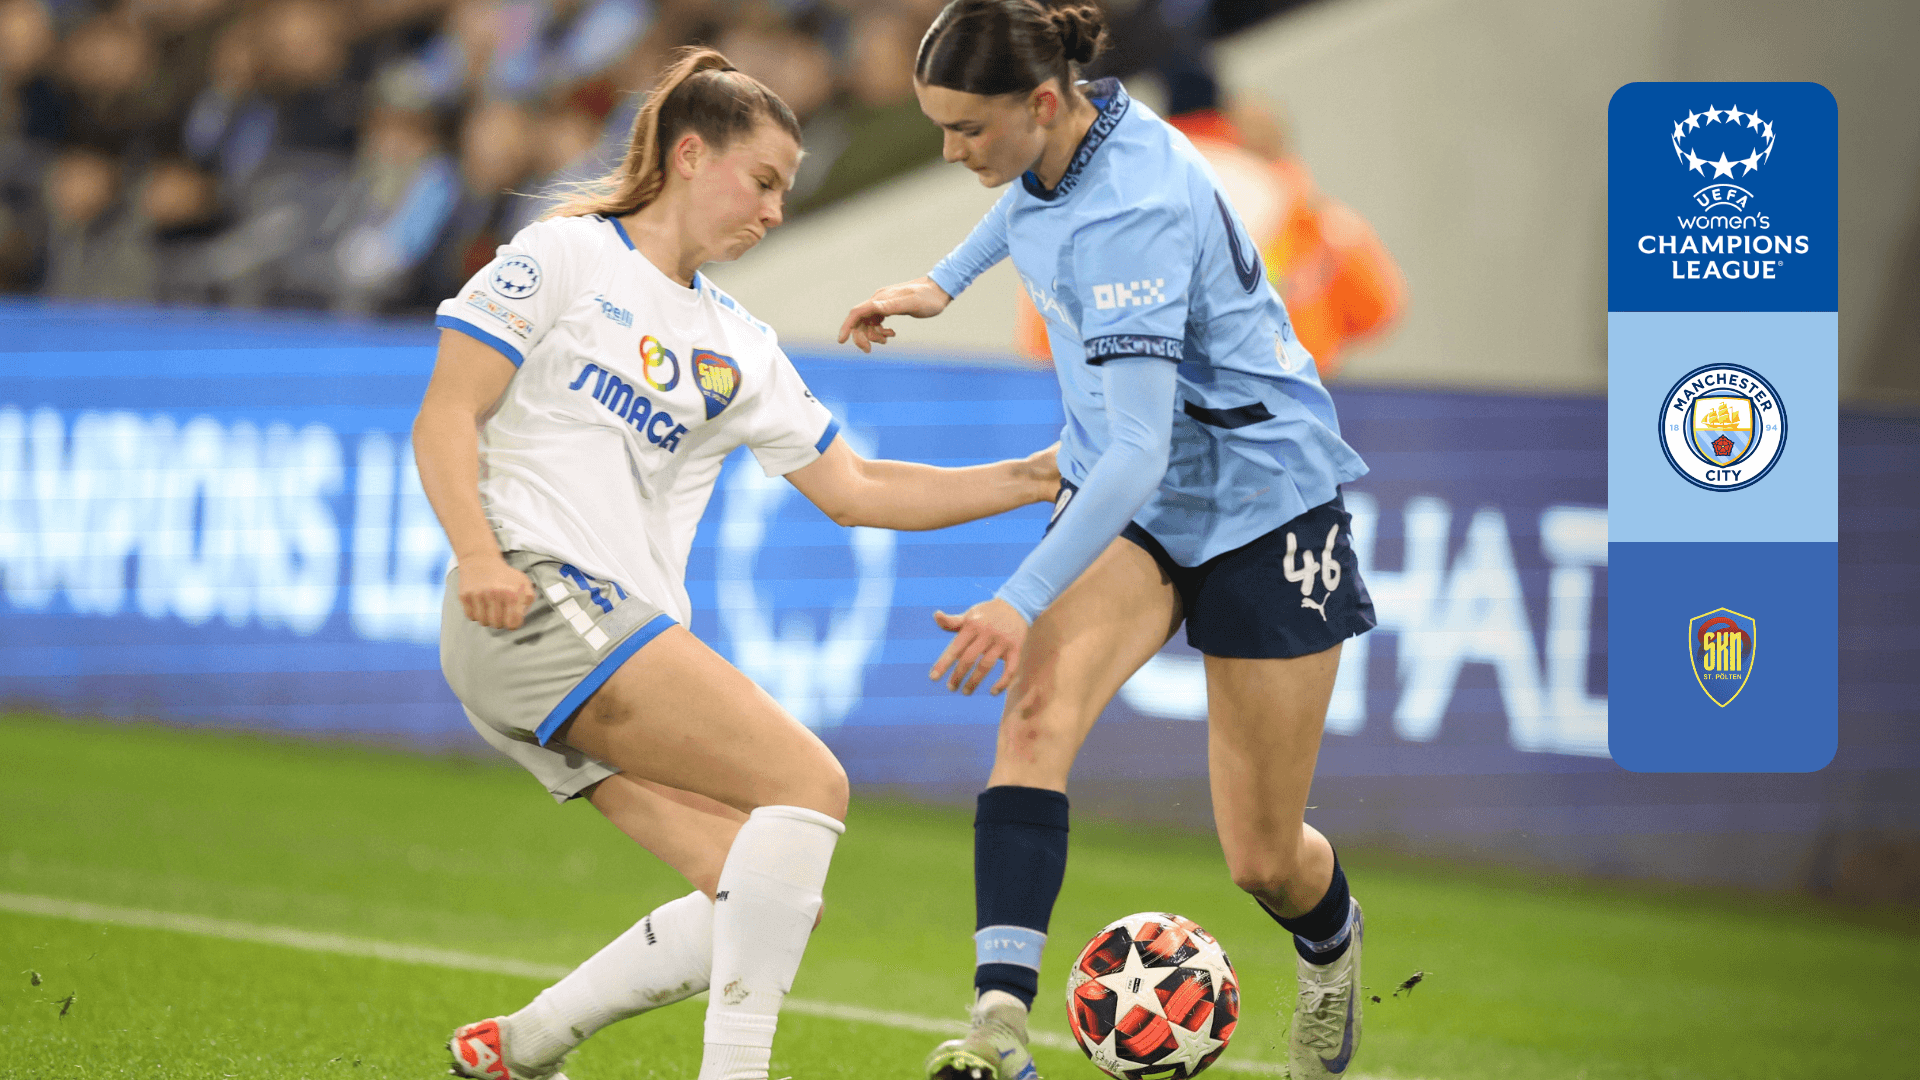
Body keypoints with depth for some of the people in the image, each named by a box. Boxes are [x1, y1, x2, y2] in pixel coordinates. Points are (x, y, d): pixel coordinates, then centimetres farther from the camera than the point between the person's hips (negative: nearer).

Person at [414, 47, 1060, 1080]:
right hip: (540, 598, -8)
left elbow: (852, 490, 25)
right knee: (808, 782, -19)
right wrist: (478, 555, -20)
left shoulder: (738, 347, 24)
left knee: (759, 899, -8)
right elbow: (445, 419, -3)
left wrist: (1033, 478, 18)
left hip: (628, 637, 8)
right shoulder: (565, 257, 4)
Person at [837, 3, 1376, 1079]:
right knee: (1040, 715, -24)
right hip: (1125, 499, 7)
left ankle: (1332, 943, 42)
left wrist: (1023, 601, -44)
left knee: (1264, 859, 3)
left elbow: (1139, 451, -38)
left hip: (1261, 498, -7)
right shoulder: (1065, 132, -8)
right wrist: (945, 281, 30)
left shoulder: (1131, 218, -32)